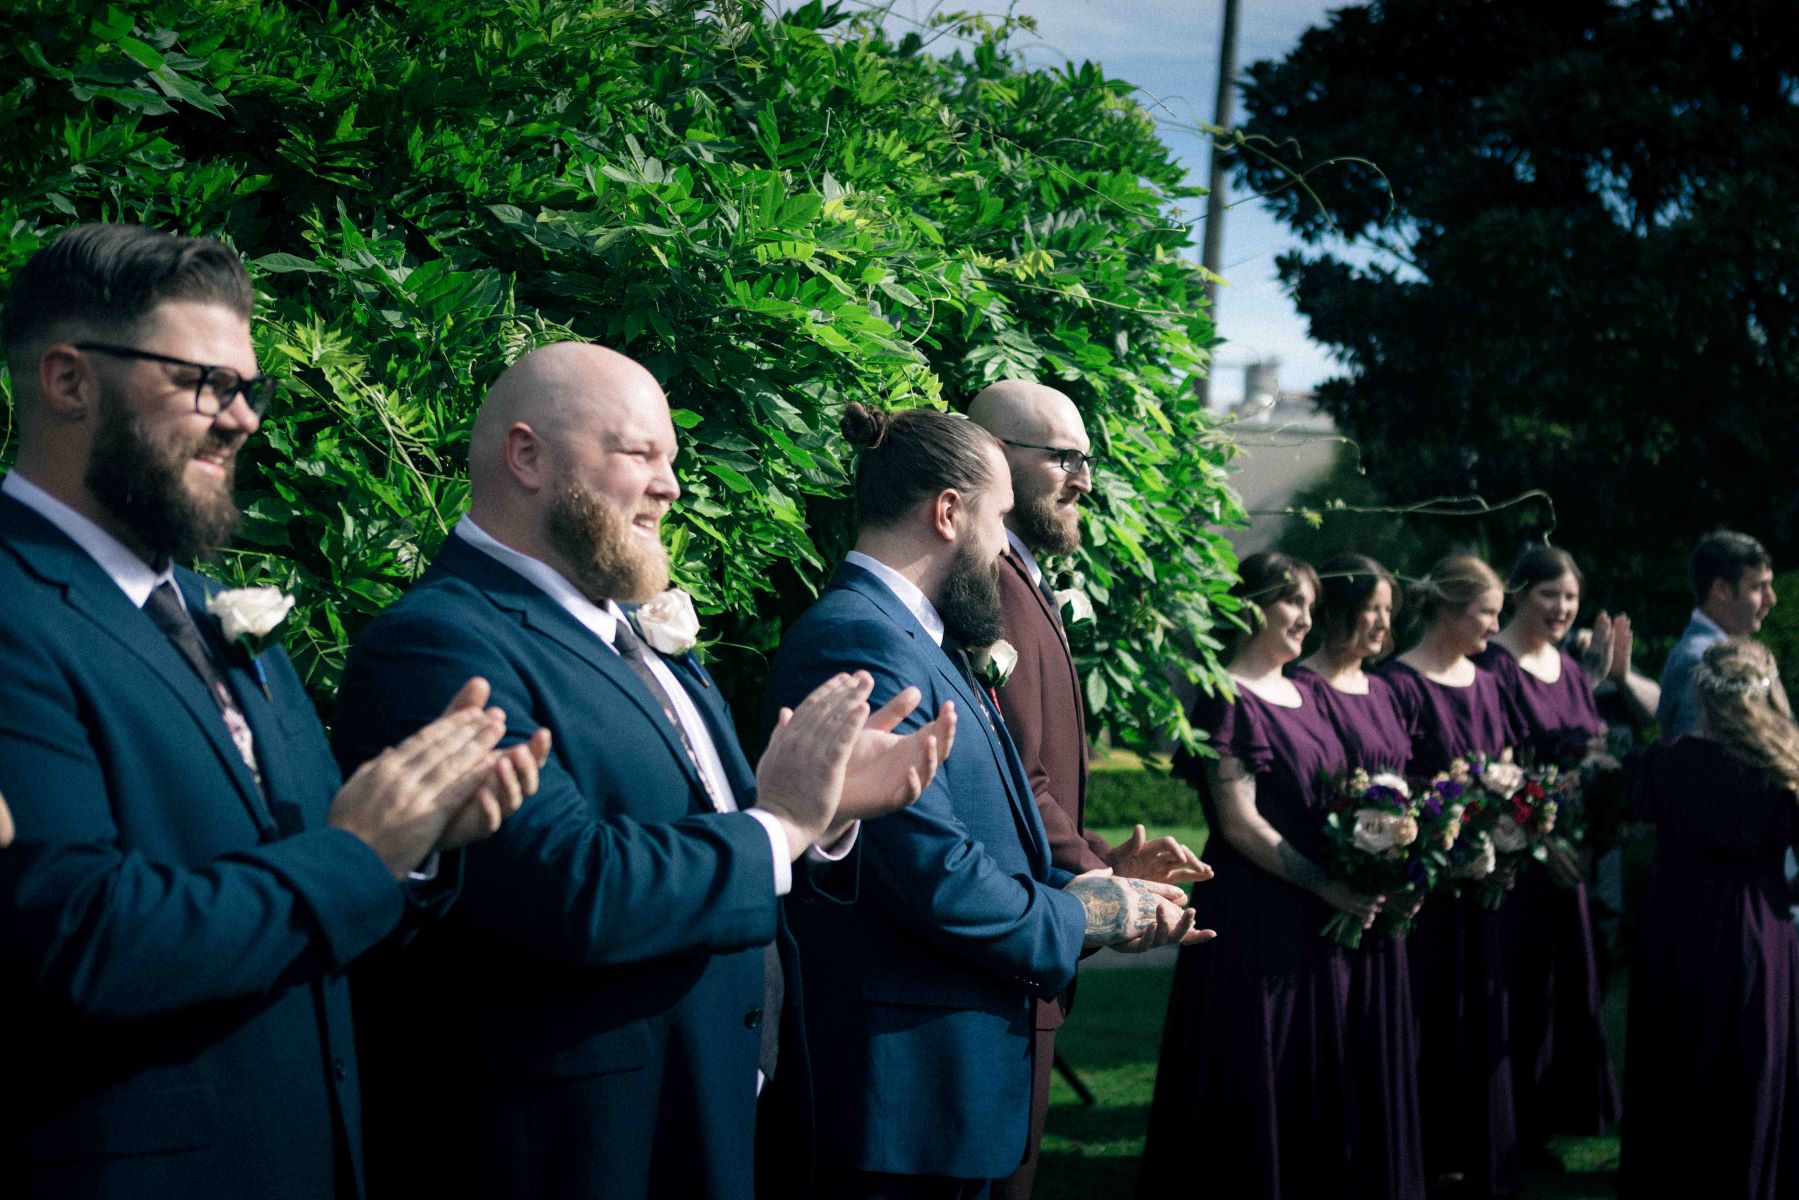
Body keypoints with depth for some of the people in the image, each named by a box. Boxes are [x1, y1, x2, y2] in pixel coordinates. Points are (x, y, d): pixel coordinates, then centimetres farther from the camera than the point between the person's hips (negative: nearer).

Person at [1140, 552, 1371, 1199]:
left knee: (1315, 1078, 11)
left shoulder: (1302, 696, 14)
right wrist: (1330, 887, -17)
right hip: (1254, 918, -8)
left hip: (1315, 923, 8)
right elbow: (1240, 824, -16)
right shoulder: (1229, 701, -10)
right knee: (1255, 1085, -2)